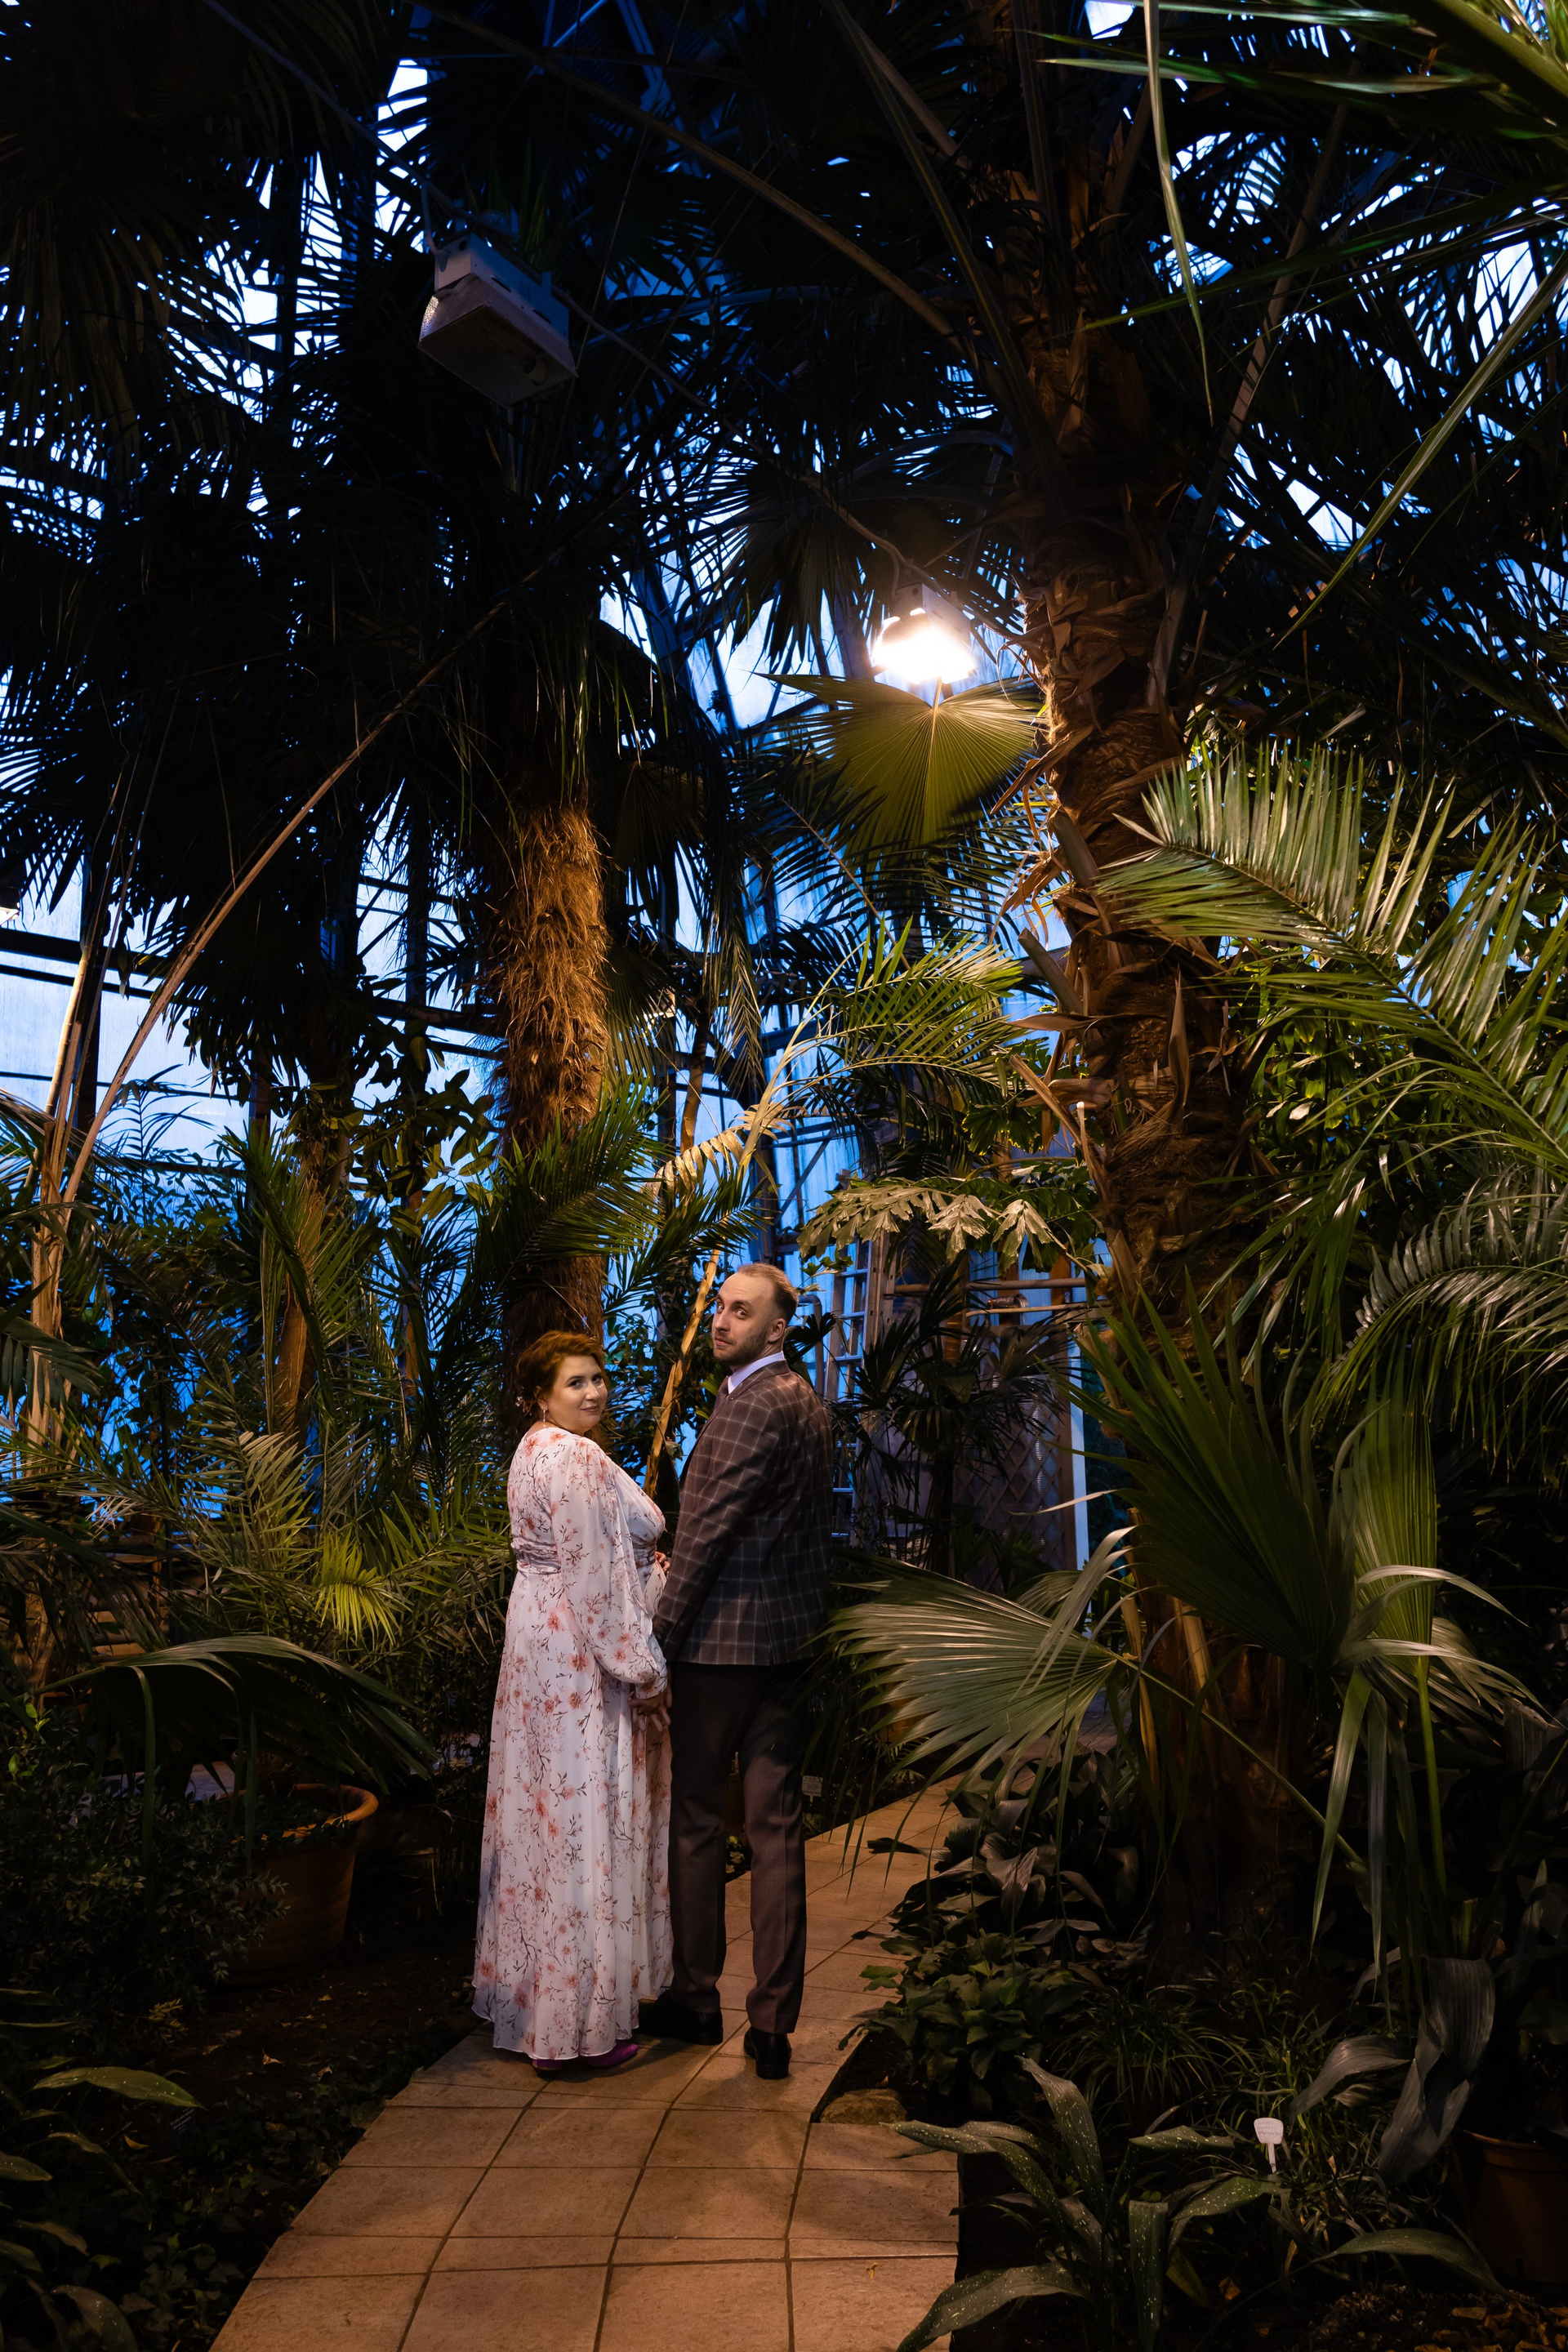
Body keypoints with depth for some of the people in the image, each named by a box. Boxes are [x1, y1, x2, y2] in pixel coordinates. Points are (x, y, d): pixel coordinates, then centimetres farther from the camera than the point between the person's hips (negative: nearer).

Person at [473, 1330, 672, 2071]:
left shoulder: (535, 1451, 12)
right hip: (582, 1656, -11)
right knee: (586, 1823, -2)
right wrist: (643, 1671, -17)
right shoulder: (577, 1459, -20)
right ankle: (579, 2022, 8)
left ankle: (531, 1993, 31)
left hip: (541, 1641, 11)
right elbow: (594, 1580, -22)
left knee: (546, 1816, 17)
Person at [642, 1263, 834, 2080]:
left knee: (693, 1821, 7)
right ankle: (773, 2023, 13)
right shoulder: (808, 1403, 14)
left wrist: (662, 1629, -12)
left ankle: (695, 1998, 21)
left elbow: (710, 1528, -17)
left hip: (719, 1641, -8)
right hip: (785, 1641, 9)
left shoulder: (752, 1403, -16)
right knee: (776, 1827, 8)